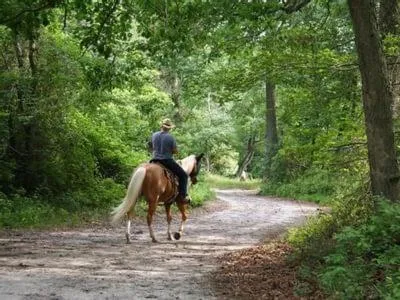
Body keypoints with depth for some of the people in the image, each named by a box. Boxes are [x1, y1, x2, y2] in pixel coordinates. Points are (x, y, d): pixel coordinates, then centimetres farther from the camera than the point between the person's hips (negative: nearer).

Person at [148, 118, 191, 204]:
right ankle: (182, 196, -4)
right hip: (167, 161, -5)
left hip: (155, 160, 5)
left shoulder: (154, 135, 2)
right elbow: (175, 151, -8)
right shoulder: (170, 137, -12)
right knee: (183, 175, 5)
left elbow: (151, 148, 12)